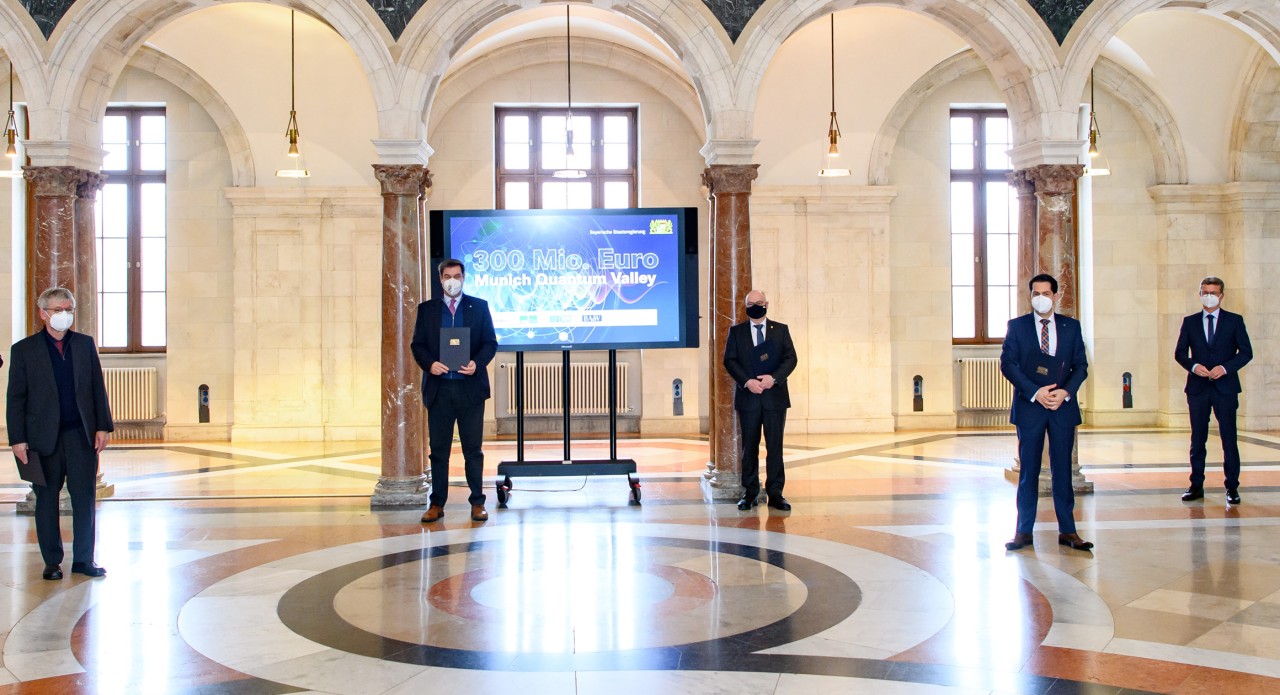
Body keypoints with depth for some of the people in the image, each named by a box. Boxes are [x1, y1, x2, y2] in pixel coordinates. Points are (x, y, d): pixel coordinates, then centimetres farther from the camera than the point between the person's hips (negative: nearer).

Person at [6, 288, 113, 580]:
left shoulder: (85, 344, 9)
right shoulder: (24, 349, 2)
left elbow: (98, 388, 10)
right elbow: (16, 398, 0)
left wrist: (102, 426, 3)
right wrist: (17, 439, -5)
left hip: (82, 435, 2)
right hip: (43, 438, -1)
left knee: (85, 498, 3)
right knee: (46, 501, 7)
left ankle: (84, 559, 13)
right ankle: (52, 561, 19)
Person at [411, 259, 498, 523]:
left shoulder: (479, 306, 7)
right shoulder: (426, 309, 9)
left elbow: (490, 342, 4)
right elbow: (417, 345, 7)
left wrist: (477, 363, -14)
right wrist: (429, 364, -13)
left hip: (470, 387, -1)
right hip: (438, 388, 1)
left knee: (473, 449, 3)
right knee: (438, 449, 5)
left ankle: (477, 503, 10)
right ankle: (437, 504, 12)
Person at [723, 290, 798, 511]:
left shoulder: (781, 330, 9)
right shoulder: (736, 332, 8)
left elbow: (790, 358, 1)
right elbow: (730, 360, 0)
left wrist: (774, 378, -14)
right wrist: (747, 382, -14)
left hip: (775, 396, 0)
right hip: (748, 397, 0)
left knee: (775, 445, 0)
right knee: (749, 447, 4)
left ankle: (775, 493, 5)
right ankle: (750, 493, 11)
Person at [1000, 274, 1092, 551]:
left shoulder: (1071, 326, 9)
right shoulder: (1017, 326, 4)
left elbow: (1081, 365, 6)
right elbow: (1007, 364, -3)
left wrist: (1065, 392, -11)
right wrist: (1035, 392, -14)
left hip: (1063, 407, 1)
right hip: (1029, 407, -1)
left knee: (1062, 469, 4)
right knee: (1028, 471, 2)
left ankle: (1068, 531, 10)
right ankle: (1024, 531, 8)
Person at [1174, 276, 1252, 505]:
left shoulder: (1235, 321, 4)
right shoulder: (1190, 322, 9)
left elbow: (1246, 352, 0)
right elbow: (1179, 352, 7)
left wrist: (1225, 367, -15)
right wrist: (1193, 365, -13)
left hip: (1225, 386, -2)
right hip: (1198, 388, 2)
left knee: (1229, 438, -1)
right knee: (1197, 439, 6)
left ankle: (1232, 487, 6)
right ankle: (1196, 486, 12)